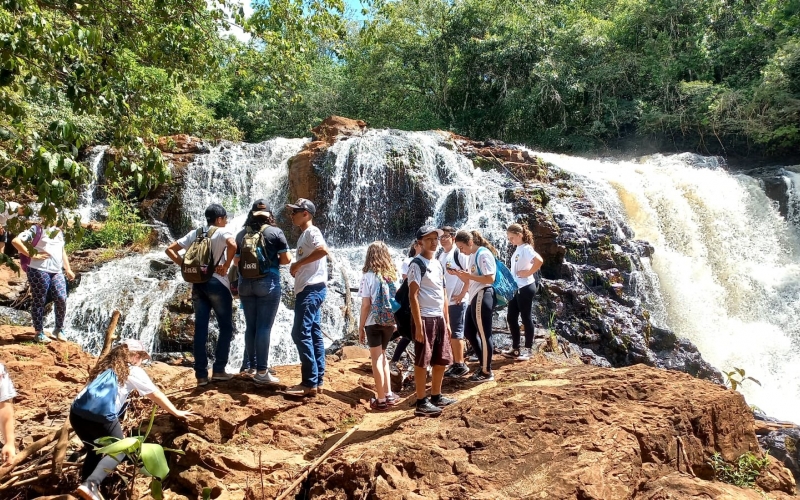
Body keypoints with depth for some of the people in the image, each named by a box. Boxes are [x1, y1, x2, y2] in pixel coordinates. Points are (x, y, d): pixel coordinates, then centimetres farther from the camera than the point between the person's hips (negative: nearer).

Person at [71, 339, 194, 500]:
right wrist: (176, 412, 30)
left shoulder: (104, 365, 27)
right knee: (117, 451, 15)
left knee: (94, 451, 27)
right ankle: (91, 485, -3)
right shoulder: (134, 371, 12)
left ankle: (87, 486, 22)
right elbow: (156, 395, 19)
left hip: (77, 412, 6)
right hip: (101, 417, -6)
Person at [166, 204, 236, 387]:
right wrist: (226, 266, -15)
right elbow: (233, 245, -27)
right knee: (226, 327, 6)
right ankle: (218, 370, 5)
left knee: (200, 328, 6)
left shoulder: (194, 233, 14)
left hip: (197, 284, 6)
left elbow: (170, 249, 13)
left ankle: (201, 374, 7)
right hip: (216, 283, -6)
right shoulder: (222, 232, -4)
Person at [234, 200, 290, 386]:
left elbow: (236, 260, 14)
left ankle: (252, 366, 19)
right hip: (267, 283, -4)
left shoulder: (241, 235, 9)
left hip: (245, 283, 4)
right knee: (264, 327, -3)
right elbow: (286, 259, -3)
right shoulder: (275, 232, -2)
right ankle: (261, 371, -3)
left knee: (250, 326, 11)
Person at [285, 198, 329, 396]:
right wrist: (296, 268, 4)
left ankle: (310, 383, -8)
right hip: (308, 290, 11)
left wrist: (298, 263, -21)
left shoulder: (312, 231, -9)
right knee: (314, 334, 9)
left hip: (311, 289, -11)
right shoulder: (304, 235, 21)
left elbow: (323, 250, -29)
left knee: (301, 334, -11)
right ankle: (317, 381, 13)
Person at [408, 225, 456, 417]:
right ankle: (421, 403, 6)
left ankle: (436, 396, 26)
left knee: (442, 361, 13)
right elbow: (413, 296, -15)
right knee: (422, 362, -2)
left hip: (439, 318, 8)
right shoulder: (417, 264, -10)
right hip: (425, 318, -8)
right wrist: (418, 324, -19)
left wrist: (447, 321, 15)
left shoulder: (438, 264, 15)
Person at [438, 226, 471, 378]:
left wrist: (462, 294, -15)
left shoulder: (459, 253, -11)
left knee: (456, 332, -3)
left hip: (457, 300, -8)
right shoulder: (440, 256, 11)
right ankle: (455, 363, 21)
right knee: (448, 333, 11)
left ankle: (461, 365, 6)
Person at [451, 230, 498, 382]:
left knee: (484, 335, -2)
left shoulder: (483, 254, -13)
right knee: (469, 333, 16)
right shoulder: (472, 256, 16)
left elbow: (490, 279, -20)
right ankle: (483, 364, 27)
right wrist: (458, 273, 2)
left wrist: (469, 275, -21)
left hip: (482, 298, -10)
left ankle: (487, 372, 9)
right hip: (474, 299, 10)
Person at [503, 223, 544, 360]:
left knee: (526, 318, 1)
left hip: (525, 288, -9)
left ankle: (527, 350, 11)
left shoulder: (526, 249, -16)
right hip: (515, 288, 9)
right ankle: (515, 348, 21)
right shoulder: (518, 249, 11)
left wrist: (528, 273, -22)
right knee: (512, 318, 11)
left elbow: (539, 261, -32)